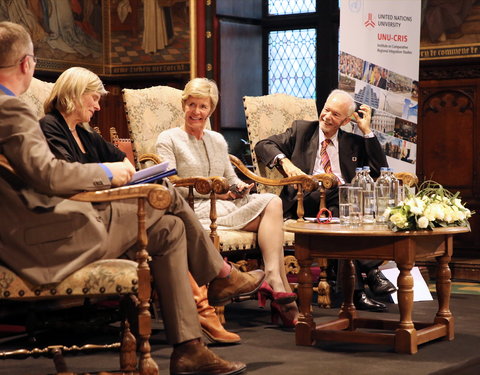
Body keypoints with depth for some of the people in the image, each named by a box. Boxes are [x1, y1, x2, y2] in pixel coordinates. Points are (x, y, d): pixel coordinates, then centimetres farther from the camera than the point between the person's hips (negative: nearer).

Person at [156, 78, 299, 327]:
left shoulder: (218, 140, 24)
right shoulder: (169, 140, 4)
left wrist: (240, 187, -1)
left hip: (226, 205, 7)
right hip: (195, 210, -7)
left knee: (273, 202, -24)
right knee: (270, 207, -25)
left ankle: (273, 279, -35)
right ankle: (279, 285, -31)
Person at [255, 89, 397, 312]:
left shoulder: (354, 143, 24)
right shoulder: (301, 130, 20)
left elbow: (380, 171, 10)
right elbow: (263, 146, 10)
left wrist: (367, 131, 9)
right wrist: (285, 161, -10)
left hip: (345, 200, 2)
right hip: (308, 199, -2)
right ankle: (370, 271, -40)